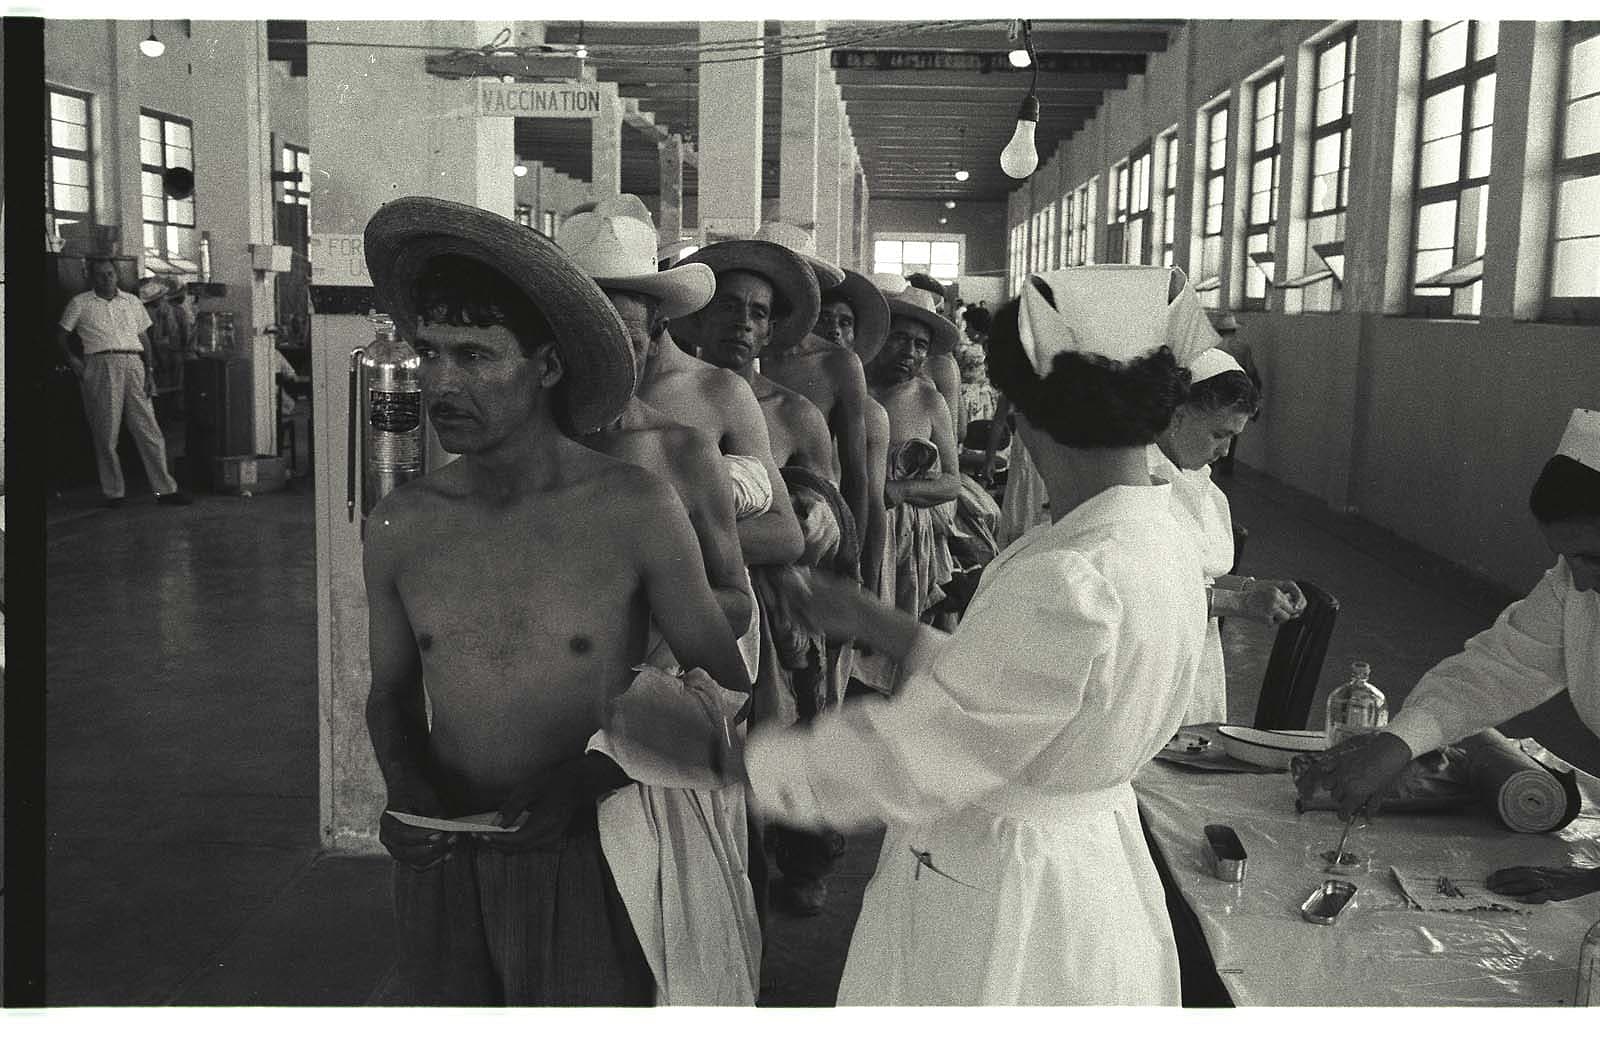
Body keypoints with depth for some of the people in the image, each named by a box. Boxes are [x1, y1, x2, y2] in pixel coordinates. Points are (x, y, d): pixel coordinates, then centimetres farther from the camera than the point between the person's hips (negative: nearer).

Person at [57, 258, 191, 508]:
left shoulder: (132, 302, 17)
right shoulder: (80, 303, 10)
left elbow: (144, 338, 16)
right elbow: (61, 336, 13)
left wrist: (149, 372, 6)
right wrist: (73, 361, -2)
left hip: (133, 365, 2)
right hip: (101, 366, -2)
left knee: (149, 430, -2)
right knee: (106, 433, -1)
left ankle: (165, 489, -1)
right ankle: (113, 492, 6)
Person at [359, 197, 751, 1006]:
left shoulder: (634, 510, -13)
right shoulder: (399, 526, -4)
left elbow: (723, 681, -4)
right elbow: (392, 693, 10)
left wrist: (591, 774, -12)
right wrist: (407, 784, -8)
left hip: (582, 857, -3)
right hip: (440, 861, 3)